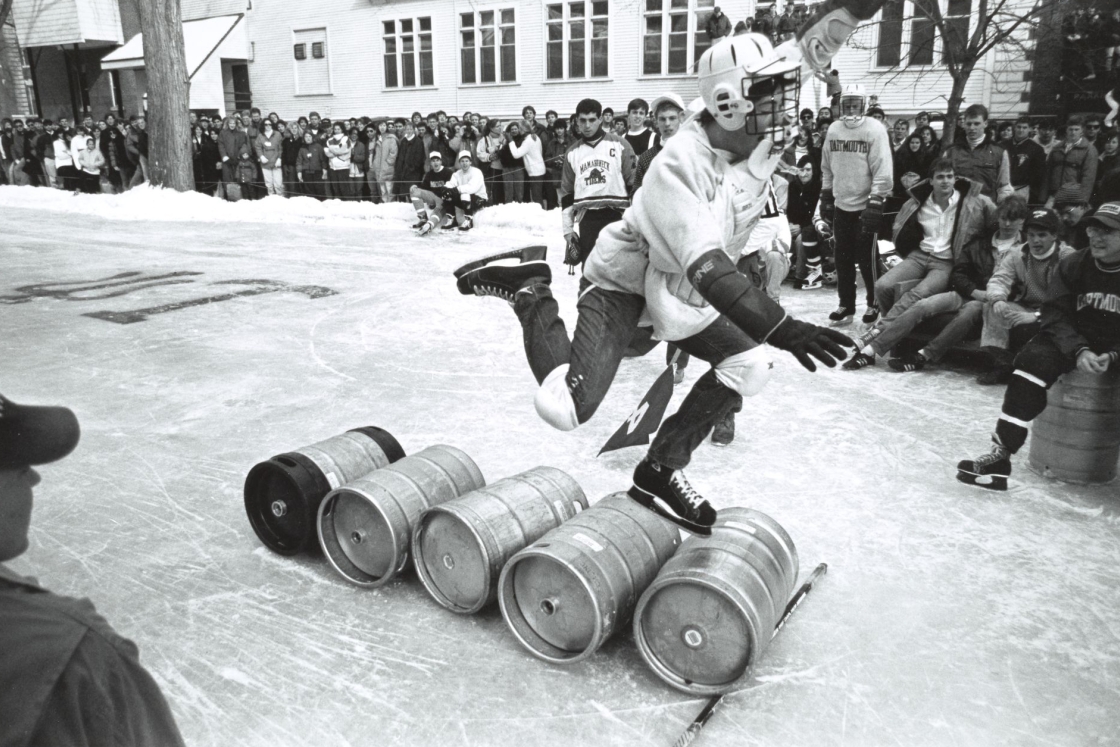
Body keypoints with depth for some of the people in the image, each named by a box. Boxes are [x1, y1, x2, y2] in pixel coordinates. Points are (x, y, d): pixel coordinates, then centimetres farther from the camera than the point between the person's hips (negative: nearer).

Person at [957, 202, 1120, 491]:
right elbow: (1056, 316, -5)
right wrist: (1079, 351, -21)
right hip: (1075, 343, 1)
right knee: (1035, 360, -25)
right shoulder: (1071, 265, -1)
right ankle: (1001, 453, -30)